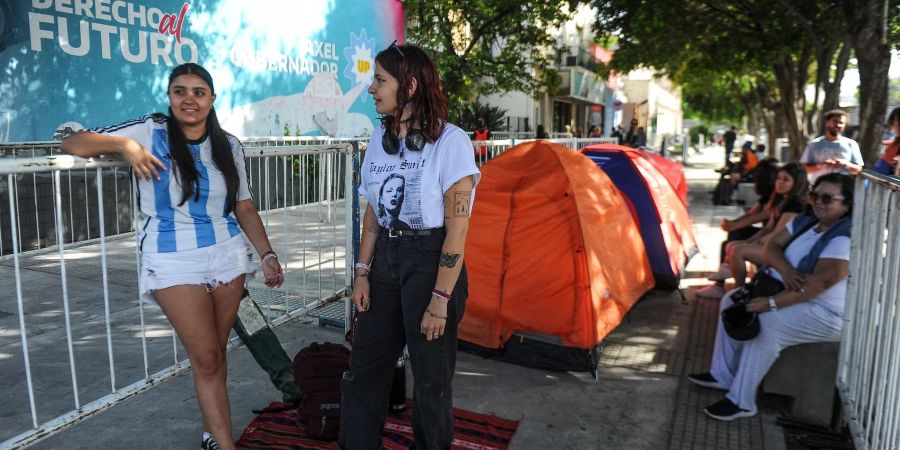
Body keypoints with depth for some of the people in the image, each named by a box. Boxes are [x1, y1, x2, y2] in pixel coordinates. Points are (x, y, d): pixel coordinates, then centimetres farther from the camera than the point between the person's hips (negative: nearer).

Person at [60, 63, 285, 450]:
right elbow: (72, 144, 0)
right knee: (206, 359, -4)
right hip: (174, 261, -3)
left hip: (227, 253, 3)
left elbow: (244, 206, 10)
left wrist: (266, 253, 2)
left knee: (213, 354, 11)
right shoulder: (150, 132, -2)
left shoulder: (228, 145, 7)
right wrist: (124, 144, -17)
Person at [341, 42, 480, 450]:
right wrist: (363, 273, 6)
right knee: (364, 368, 12)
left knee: (430, 377, 8)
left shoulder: (451, 141, -13)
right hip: (385, 260, 6)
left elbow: (457, 227, -15)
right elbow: (372, 212, 12)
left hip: (431, 261, -6)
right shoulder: (380, 138, 6)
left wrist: (440, 299, -16)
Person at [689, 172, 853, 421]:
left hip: (826, 312, -9)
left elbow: (820, 281, -31)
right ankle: (723, 374, 12)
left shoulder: (846, 238, -22)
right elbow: (772, 246, 0)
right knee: (732, 300, 3)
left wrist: (772, 303, -32)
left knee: (766, 323, -31)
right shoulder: (804, 221, 5)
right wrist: (784, 269, -23)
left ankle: (741, 402, -19)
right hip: (788, 293, 10)